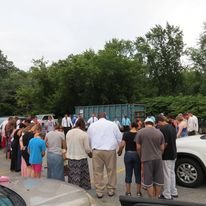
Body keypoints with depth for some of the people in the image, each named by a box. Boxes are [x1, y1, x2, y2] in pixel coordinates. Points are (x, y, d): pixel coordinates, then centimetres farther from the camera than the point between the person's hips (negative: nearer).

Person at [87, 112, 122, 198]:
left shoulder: (92, 125, 8)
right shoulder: (113, 124, 5)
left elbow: (88, 139, 14)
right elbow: (119, 138, 7)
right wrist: (116, 146, 21)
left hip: (97, 151, 1)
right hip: (110, 150, 0)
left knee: (98, 172, 6)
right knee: (111, 171, 11)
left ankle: (99, 192, 12)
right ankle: (111, 190, 20)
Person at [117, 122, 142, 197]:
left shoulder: (126, 134, -5)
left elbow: (122, 145, -11)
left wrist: (119, 152, 5)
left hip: (128, 154, 0)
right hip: (137, 155, 0)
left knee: (128, 174, 10)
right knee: (138, 174, 12)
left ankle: (128, 192, 17)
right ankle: (138, 192, 20)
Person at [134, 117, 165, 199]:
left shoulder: (140, 132, -5)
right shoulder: (159, 132, 4)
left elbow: (138, 147, -1)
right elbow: (162, 148, 7)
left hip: (146, 159, -3)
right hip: (158, 158, 4)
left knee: (148, 182, 7)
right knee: (158, 181, 15)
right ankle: (157, 199, 25)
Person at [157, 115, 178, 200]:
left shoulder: (162, 129, -21)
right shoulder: (172, 128, 8)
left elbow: (165, 143, -24)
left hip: (166, 156, -9)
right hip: (173, 154, 9)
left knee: (167, 175, 1)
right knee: (172, 173, 19)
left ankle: (167, 195, 11)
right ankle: (174, 192, 30)